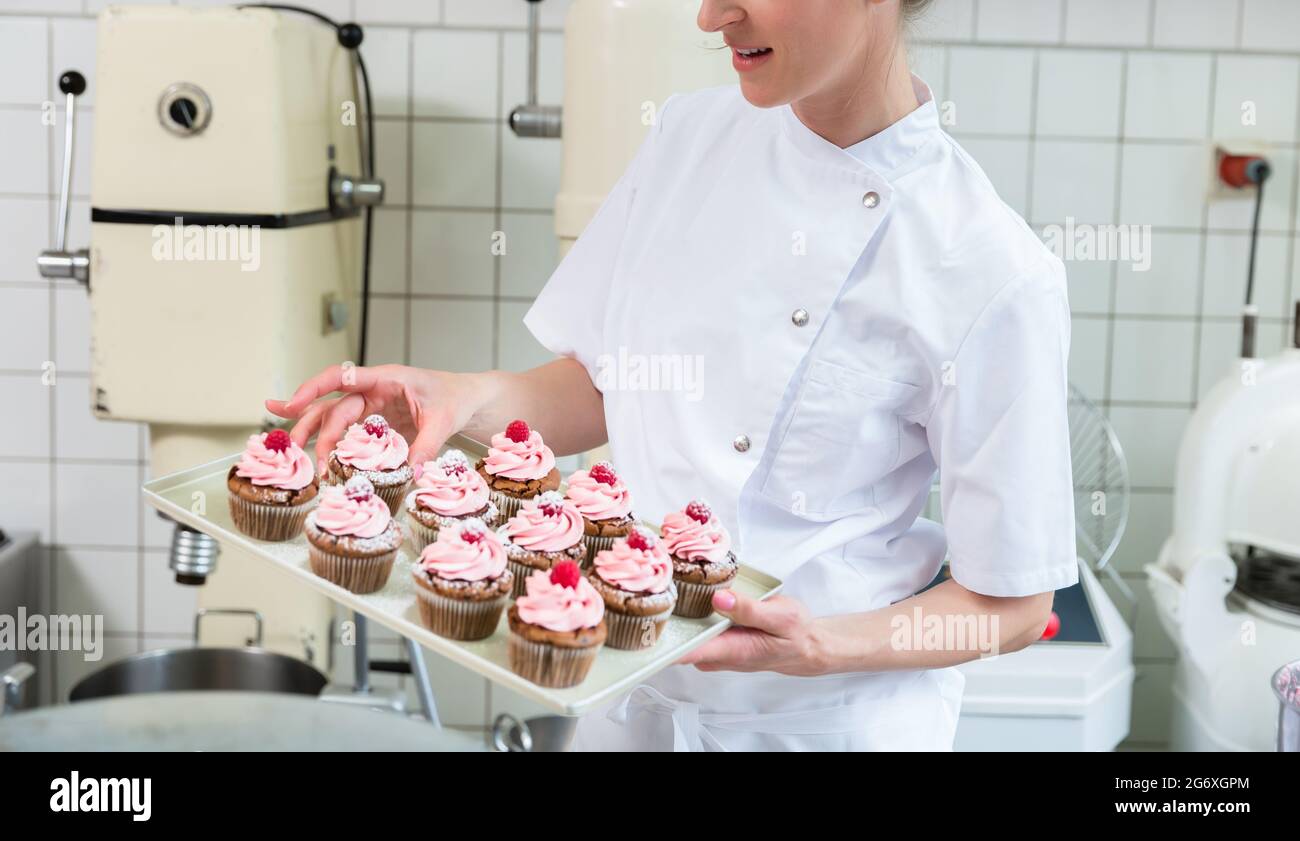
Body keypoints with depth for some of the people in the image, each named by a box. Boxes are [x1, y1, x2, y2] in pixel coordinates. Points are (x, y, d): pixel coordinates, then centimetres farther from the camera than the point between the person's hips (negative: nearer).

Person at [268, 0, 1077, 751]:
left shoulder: (992, 274, -20)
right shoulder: (694, 135, -5)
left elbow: (1010, 606, -12)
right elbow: (600, 392, 5)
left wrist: (823, 647, -27)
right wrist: (467, 397, -13)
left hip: (827, 720, -4)